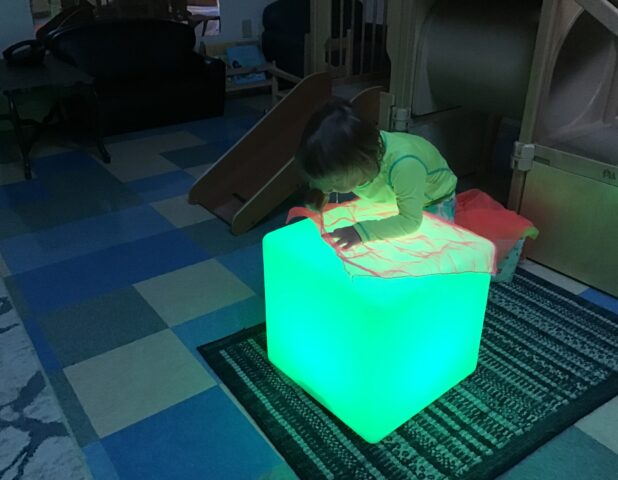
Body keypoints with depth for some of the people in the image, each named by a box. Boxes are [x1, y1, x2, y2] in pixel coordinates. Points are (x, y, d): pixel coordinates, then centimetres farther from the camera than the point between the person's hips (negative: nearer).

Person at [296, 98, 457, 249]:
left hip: (434, 199, -4)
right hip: (392, 196, 4)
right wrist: (319, 191, -27)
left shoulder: (404, 165, -47)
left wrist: (362, 231, -52)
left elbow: (411, 221, -42)